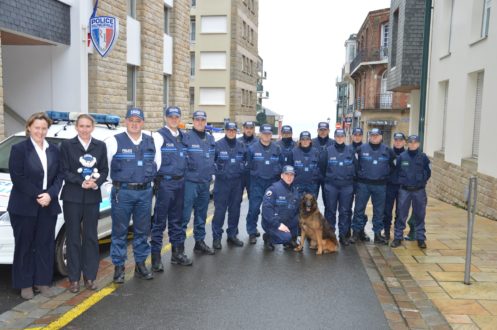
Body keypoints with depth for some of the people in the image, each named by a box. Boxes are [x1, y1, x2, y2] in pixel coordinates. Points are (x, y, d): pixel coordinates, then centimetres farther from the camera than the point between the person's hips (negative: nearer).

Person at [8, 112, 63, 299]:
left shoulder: (54, 150, 10)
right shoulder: (19, 149, -4)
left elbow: (59, 175, 6)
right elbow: (17, 177, -11)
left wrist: (50, 194, -11)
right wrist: (37, 196, -16)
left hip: (48, 206, 4)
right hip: (24, 206, -4)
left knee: (45, 245, 8)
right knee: (24, 246, 7)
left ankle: (43, 282, 20)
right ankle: (25, 284, 17)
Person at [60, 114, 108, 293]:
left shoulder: (100, 146, 7)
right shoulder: (67, 145, 1)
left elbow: (105, 170, 6)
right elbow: (64, 171, -4)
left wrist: (96, 182, -14)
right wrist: (82, 183, -17)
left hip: (93, 197, 2)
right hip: (72, 197, -2)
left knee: (91, 237, 7)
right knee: (73, 238, 3)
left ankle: (90, 277, 17)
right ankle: (74, 278, 12)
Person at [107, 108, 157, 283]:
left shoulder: (150, 141, 8)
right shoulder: (115, 141, -4)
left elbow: (156, 163, 19)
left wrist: (151, 178, 15)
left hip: (145, 192, 4)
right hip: (122, 192, -4)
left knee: (142, 230, 11)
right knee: (120, 231, 3)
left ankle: (140, 265, 23)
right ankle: (118, 267, 14)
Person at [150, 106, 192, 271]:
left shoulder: (182, 137, 14)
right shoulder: (159, 136, -6)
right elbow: (155, 159, -8)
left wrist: (183, 177, 12)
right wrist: (156, 179, -7)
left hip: (180, 182, 6)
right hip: (165, 182, -6)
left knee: (177, 220, 14)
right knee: (160, 221, -3)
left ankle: (177, 253, 23)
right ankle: (156, 257, 4)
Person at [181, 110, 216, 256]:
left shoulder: (210, 139, 13)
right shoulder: (187, 137, -9)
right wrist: (185, 169, -12)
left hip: (205, 182, 7)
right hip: (190, 182, -6)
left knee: (201, 215, 15)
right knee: (185, 215, -8)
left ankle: (200, 242, 25)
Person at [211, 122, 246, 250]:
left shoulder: (241, 146, 9)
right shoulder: (218, 145, -6)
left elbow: (244, 161, 19)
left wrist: (241, 170, 7)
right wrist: (218, 171, -6)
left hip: (237, 182, 5)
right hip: (222, 182, -4)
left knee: (235, 209, 10)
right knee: (220, 210, -5)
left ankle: (232, 235, 22)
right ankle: (216, 237, 3)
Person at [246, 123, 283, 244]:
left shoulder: (277, 148, 5)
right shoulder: (252, 148, -4)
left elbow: (281, 164, 10)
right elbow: (249, 165, 2)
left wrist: (276, 172, -1)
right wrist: (255, 173, -2)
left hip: (273, 182, 3)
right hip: (257, 182, -3)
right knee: (254, 208, -6)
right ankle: (252, 233, 6)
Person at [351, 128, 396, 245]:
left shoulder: (387, 150, 5)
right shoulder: (361, 149, -1)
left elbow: (392, 165, 16)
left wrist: (386, 174, 10)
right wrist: (358, 174, 0)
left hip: (380, 185, 2)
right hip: (363, 184, -2)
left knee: (379, 210, 8)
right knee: (359, 208, 2)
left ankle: (378, 234, 19)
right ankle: (356, 232, 11)